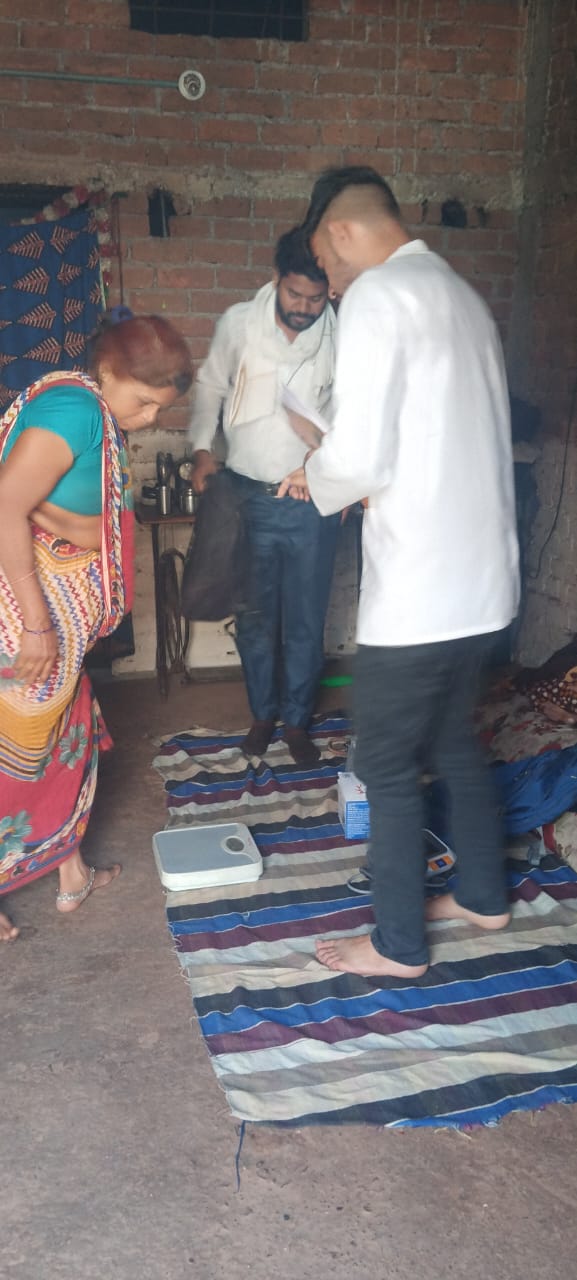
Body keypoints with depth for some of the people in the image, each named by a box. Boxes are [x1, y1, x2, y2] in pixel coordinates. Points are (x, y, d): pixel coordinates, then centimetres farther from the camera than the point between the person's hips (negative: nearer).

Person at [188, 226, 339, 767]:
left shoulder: (340, 338, -6)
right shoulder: (239, 323, -5)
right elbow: (210, 386, 9)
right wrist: (202, 447, -2)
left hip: (311, 503, 0)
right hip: (248, 497, 1)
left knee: (305, 621, 7)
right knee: (254, 618, 12)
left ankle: (297, 719, 26)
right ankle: (263, 711, 31)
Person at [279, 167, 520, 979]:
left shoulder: (377, 295, -13)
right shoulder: (464, 297, 15)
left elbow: (360, 458, -22)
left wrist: (315, 481, 0)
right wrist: (335, 465, 16)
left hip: (417, 591, -9)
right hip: (481, 578, 9)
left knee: (388, 767, 6)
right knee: (454, 742, 23)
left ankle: (398, 945, 21)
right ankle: (483, 897, 37)